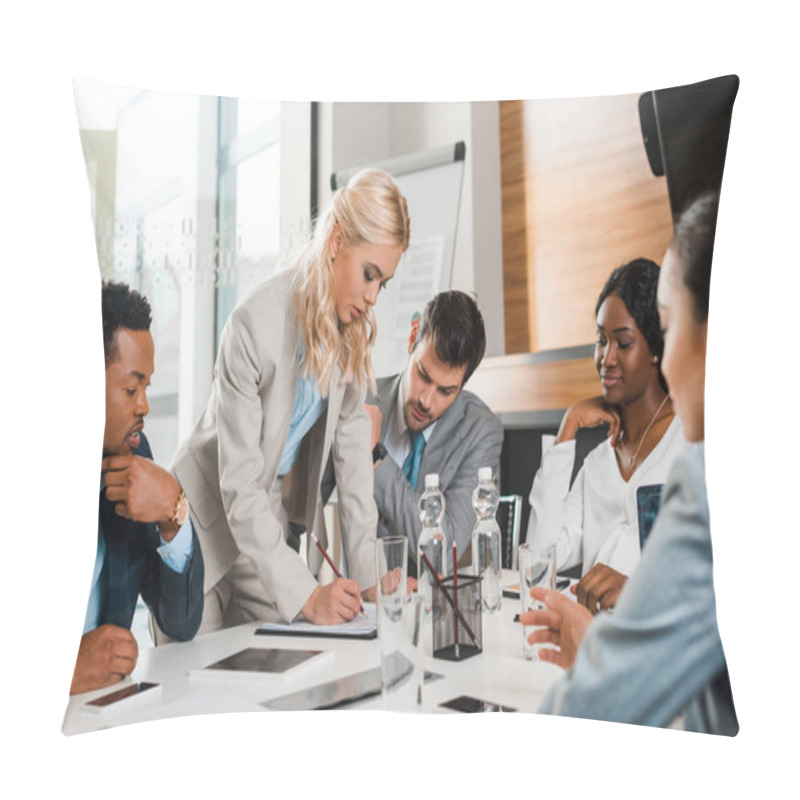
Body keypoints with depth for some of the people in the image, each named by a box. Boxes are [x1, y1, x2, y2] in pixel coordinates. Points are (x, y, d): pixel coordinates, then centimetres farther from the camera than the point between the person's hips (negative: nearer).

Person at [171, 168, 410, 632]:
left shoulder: (355, 325, -7)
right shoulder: (255, 325, -27)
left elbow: (350, 430, -5)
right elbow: (239, 484, -26)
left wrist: (367, 570, -8)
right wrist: (305, 595, -31)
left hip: (282, 517, 5)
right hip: (212, 520, -5)